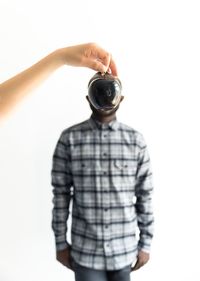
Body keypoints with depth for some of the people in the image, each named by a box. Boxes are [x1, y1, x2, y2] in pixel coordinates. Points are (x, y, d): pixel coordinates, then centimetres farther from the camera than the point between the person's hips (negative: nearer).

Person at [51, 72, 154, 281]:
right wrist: (61, 242, 0)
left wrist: (146, 243, 3)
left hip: (124, 249, 2)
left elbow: (145, 195, 0)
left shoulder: (135, 140, -4)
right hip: (85, 251, -1)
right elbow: (61, 193, -3)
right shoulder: (70, 138, -8)